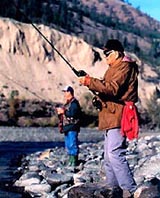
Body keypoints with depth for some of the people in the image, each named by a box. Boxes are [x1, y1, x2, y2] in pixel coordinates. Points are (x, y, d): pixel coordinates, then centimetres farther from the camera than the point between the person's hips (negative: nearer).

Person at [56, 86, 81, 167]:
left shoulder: (74, 102, -11)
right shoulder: (67, 103, 20)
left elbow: (73, 114, -23)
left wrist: (63, 111, -17)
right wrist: (60, 112, 7)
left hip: (72, 127, -10)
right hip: (67, 127, 10)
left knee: (72, 144, -9)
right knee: (68, 145, 12)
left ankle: (74, 161, -6)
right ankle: (70, 160, 18)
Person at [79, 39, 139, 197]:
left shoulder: (125, 67, -9)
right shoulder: (114, 68, 24)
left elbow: (113, 89, -22)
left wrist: (89, 81, -22)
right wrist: (91, 82, 6)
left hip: (118, 117, -11)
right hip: (110, 118, 11)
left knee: (115, 153, -19)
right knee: (108, 154, 14)